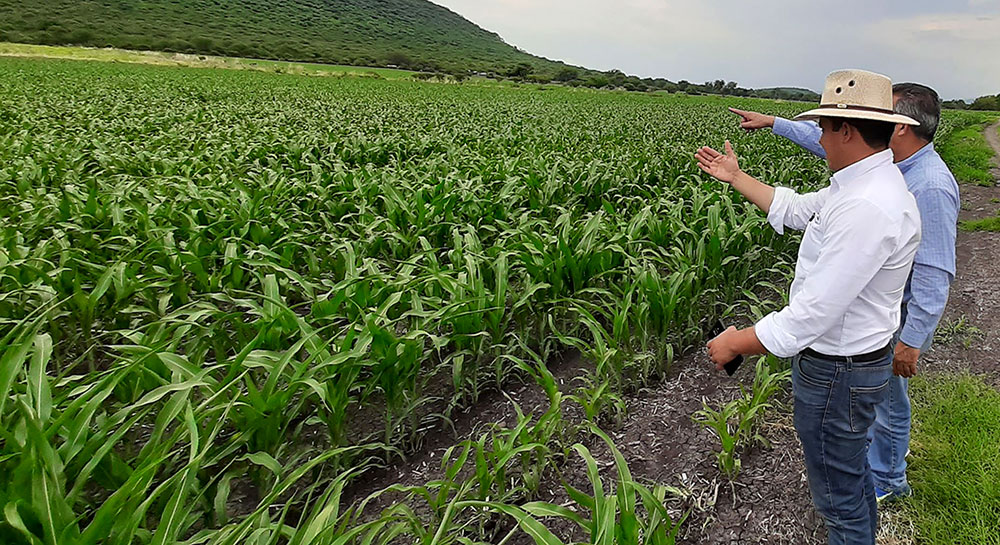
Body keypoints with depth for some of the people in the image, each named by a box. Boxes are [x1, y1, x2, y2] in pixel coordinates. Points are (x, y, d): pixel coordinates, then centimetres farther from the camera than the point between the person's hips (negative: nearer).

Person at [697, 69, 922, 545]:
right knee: (852, 463, 32)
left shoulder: (867, 208, -33)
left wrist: (736, 342, -23)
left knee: (838, 492, 11)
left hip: (837, 373, -11)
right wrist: (736, 178, 22)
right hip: (857, 359, 11)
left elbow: (816, 311, -33)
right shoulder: (861, 184, 2)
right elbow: (796, 208, 18)